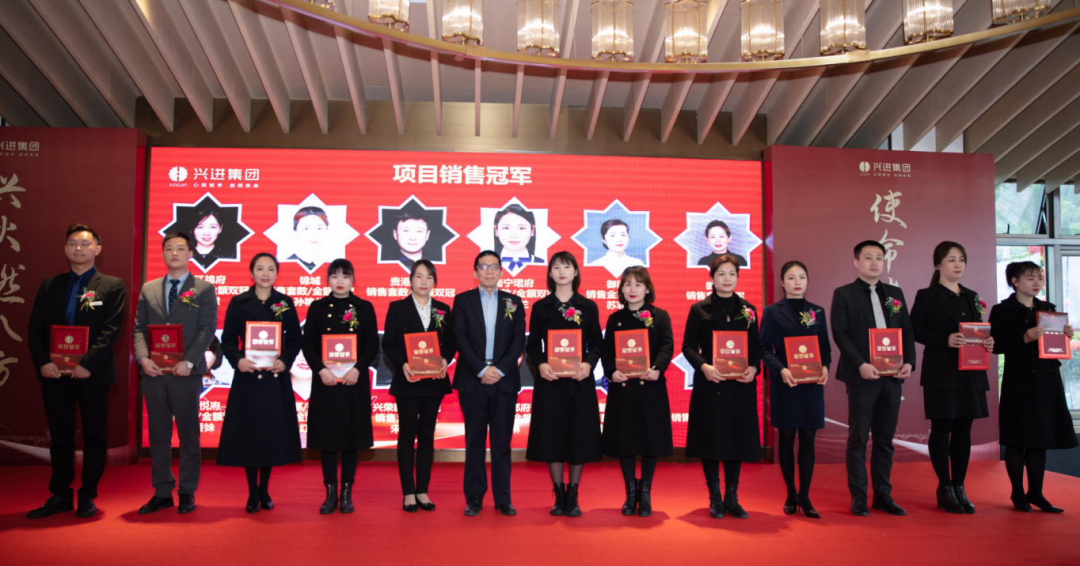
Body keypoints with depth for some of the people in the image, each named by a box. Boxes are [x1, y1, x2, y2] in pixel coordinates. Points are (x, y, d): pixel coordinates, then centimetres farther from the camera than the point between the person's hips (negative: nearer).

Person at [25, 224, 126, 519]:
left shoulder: (112, 286, 1)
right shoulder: (49, 285, 13)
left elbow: (111, 331, -8)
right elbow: (35, 329, 8)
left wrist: (88, 364, -18)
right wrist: (43, 362, -8)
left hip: (93, 373, -3)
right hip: (55, 373, 3)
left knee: (94, 437, 5)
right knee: (60, 437, 10)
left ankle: (87, 496, 15)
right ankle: (60, 496, 20)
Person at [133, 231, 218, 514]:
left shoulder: (203, 289, 3)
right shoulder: (148, 289, 15)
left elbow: (207, 329, -4)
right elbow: (139, 327, 10)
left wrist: (188, 362, -15)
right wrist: (143, 357, -7)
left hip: (186, 372, -3)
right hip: (153, 372, 4)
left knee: (188, 434, 2)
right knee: (158, 434, 8)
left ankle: (187, 493, 12)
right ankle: (162, 492, 17)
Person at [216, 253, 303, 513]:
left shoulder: (286, 303, 5)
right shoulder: (239, 302, 3)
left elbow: (295, 340, 6)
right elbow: (227, 340, 2)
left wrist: (285, 361, -10)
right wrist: (238, 360, -16)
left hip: (276, 378, 1)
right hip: (247, 377, -1)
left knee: (272, 432, 6)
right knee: (248, 433, 2)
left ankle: (264, 491, 20)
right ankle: (252, 493, 14)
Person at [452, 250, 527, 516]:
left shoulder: (514, 303, 10)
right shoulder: (463, 300, 7)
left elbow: (519, 340, 2)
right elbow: (460, 338, -3)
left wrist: (500, 369, -10)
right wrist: (481, 370, -12)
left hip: (504, 381, 1)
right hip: (472, 381, -1)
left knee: (502, 442, 4)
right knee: (474, 442, 4)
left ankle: (503, 499, 11)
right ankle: (474, 498, 12)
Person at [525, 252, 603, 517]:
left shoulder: (588, 307, 6)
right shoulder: (541, 307, 6)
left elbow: (597, 343, 5)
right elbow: (532, 344, 5)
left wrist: (588, 363, -13)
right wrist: (540, 364, -13)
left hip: (580, 381, 0)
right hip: (550, 381, 0)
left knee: (580, 436, 2)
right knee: (551, 436, 2)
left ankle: (573, 496, 15)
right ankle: (559, 495, 16)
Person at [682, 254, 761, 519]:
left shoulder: (748, 310, 10)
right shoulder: (699, 309, 2)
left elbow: (756, 347, 9)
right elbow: (688, 346, -2)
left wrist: (753, 368, -10)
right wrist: (703, 366, -19)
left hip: (740, 386, 3)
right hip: (709, 385, -2)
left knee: (738, 438, 5)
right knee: (711, 439, 1)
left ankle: (732, 498, 17)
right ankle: (715, 498, 14)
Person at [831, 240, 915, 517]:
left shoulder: (895, 293, 15)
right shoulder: (843, 294, 0)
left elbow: (907, 331, 12)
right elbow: (839, 333, -8)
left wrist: (909, 362, -4)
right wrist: (861, 365, -18)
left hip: (892, 376, 5)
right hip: (862, 376, -5)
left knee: (885, 439, 10)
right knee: (858, 438, 1)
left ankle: (883, 495, 19)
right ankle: (858, 497, 9)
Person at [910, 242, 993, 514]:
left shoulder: (971, 297, 15)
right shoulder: (927, 296, -3)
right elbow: (915, 331, -9)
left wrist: (986, 342, -4)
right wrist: (946, 340, -20)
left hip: (970, 373, 6)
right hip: (941, 372, -5)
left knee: (963, 430, 8)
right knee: (942, 429, 0)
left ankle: (959, 487, 17)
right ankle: (945, 488, 10)